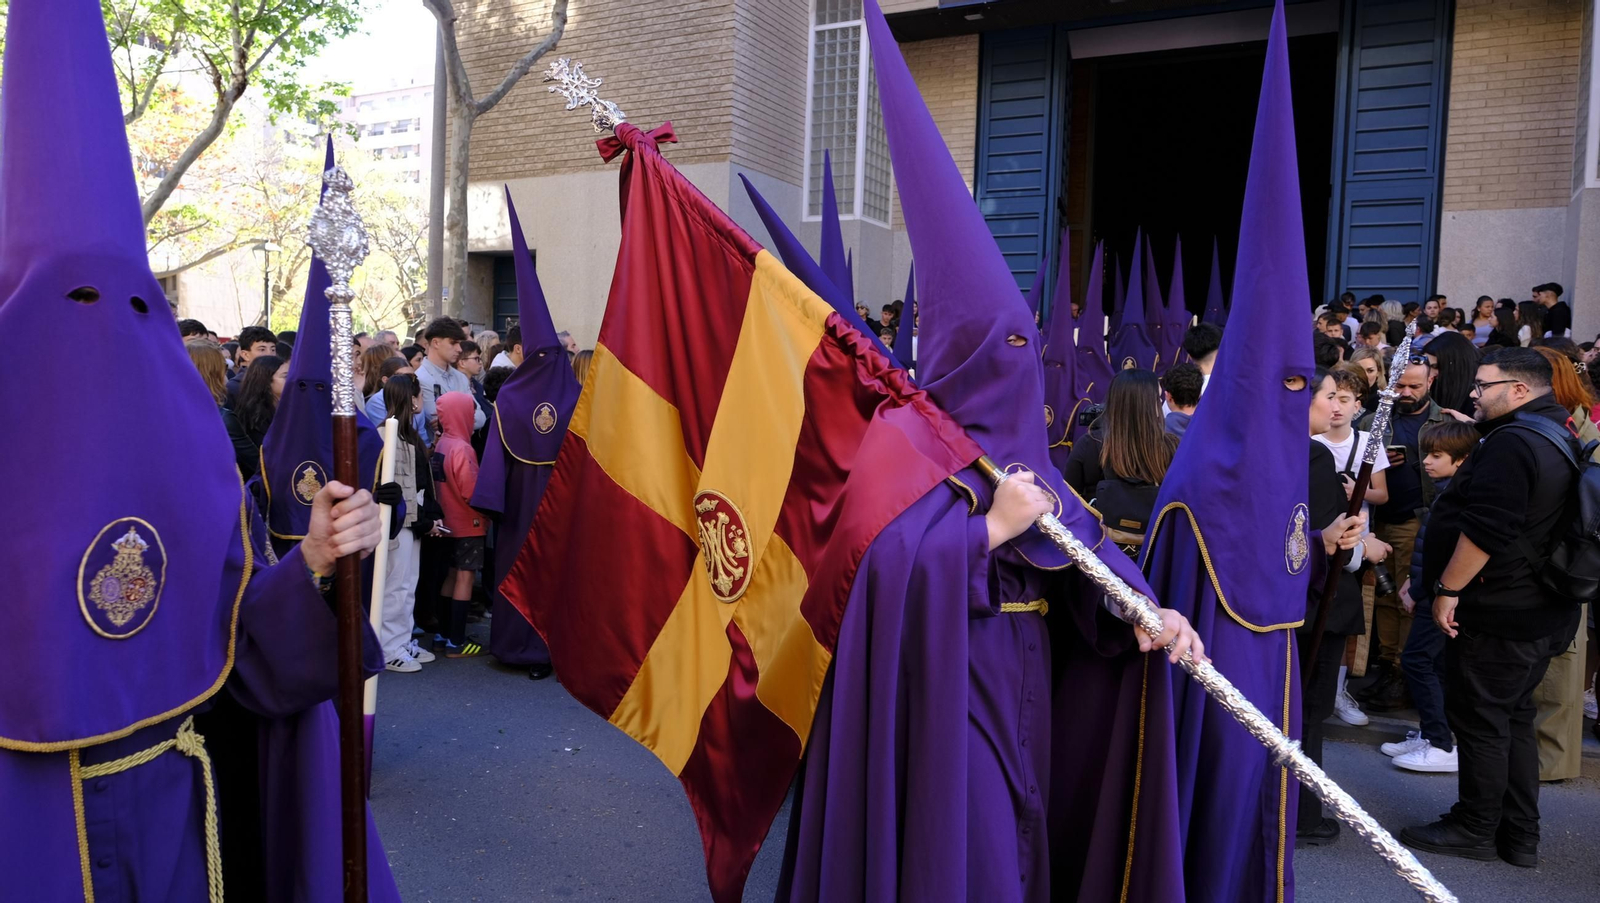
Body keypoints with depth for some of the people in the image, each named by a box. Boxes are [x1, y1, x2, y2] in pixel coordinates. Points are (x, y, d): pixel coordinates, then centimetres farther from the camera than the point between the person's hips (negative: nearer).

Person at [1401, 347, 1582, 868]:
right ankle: (1520, 837, 24)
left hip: (1497, 614, -10)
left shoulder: (1510, 443, -19)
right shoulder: (1560, 440, 14)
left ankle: (1475, 829, 13)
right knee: (1513, 719, 16)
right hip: (1542, 614, 10)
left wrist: (1448, 588, -21)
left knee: (1478, 719, 2)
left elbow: (1485, 528, -27)